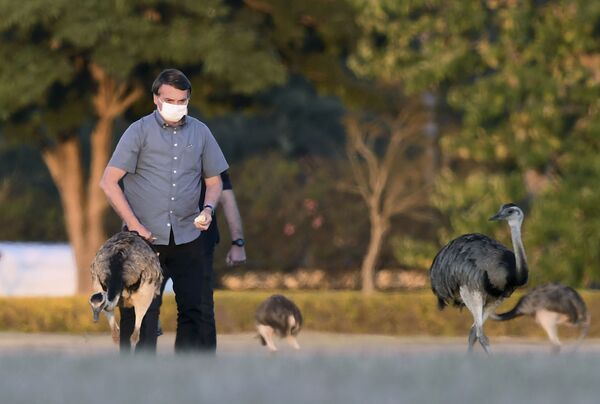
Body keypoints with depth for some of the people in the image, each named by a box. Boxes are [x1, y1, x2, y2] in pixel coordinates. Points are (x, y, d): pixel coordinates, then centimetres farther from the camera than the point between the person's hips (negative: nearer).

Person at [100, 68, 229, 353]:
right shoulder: (140, 131, -1)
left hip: (188, 238, 3)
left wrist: (208, 209, -5)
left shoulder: (200, 132, 9)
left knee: (198, 312, 0)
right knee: (140, 316, 2)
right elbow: (108, 182, -5)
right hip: (146, 240, -3)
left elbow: (214, 180, 16)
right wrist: (134, 224, -10)